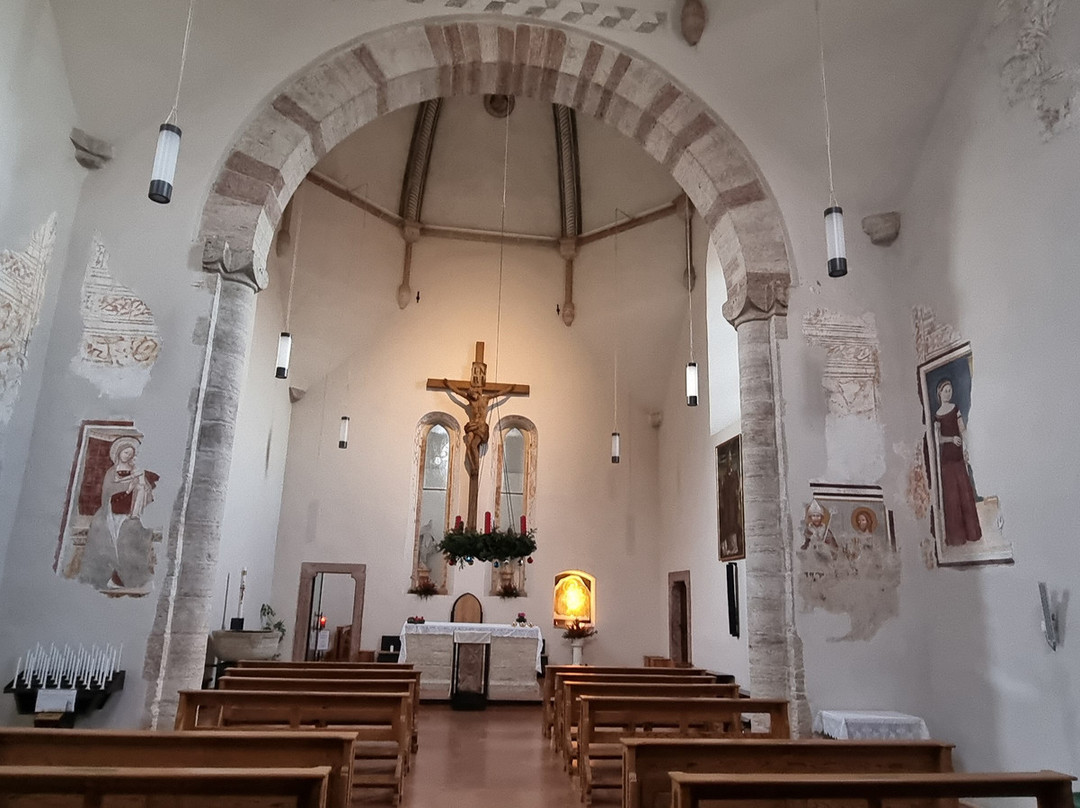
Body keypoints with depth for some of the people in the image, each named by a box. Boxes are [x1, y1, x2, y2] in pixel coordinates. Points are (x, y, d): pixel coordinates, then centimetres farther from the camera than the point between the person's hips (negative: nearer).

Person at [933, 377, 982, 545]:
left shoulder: (956, 408, 7)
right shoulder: (936, 415, 5)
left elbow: (963, 430, -2)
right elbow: (938, 438, -2)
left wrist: (965, 448, -16)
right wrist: (952, 439, -21)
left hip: (959, 455, 1)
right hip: (946, 457, -1)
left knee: (965, 492, 3)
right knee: (950, 495, 2)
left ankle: (970, 532, 14)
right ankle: (955, 536, 10)